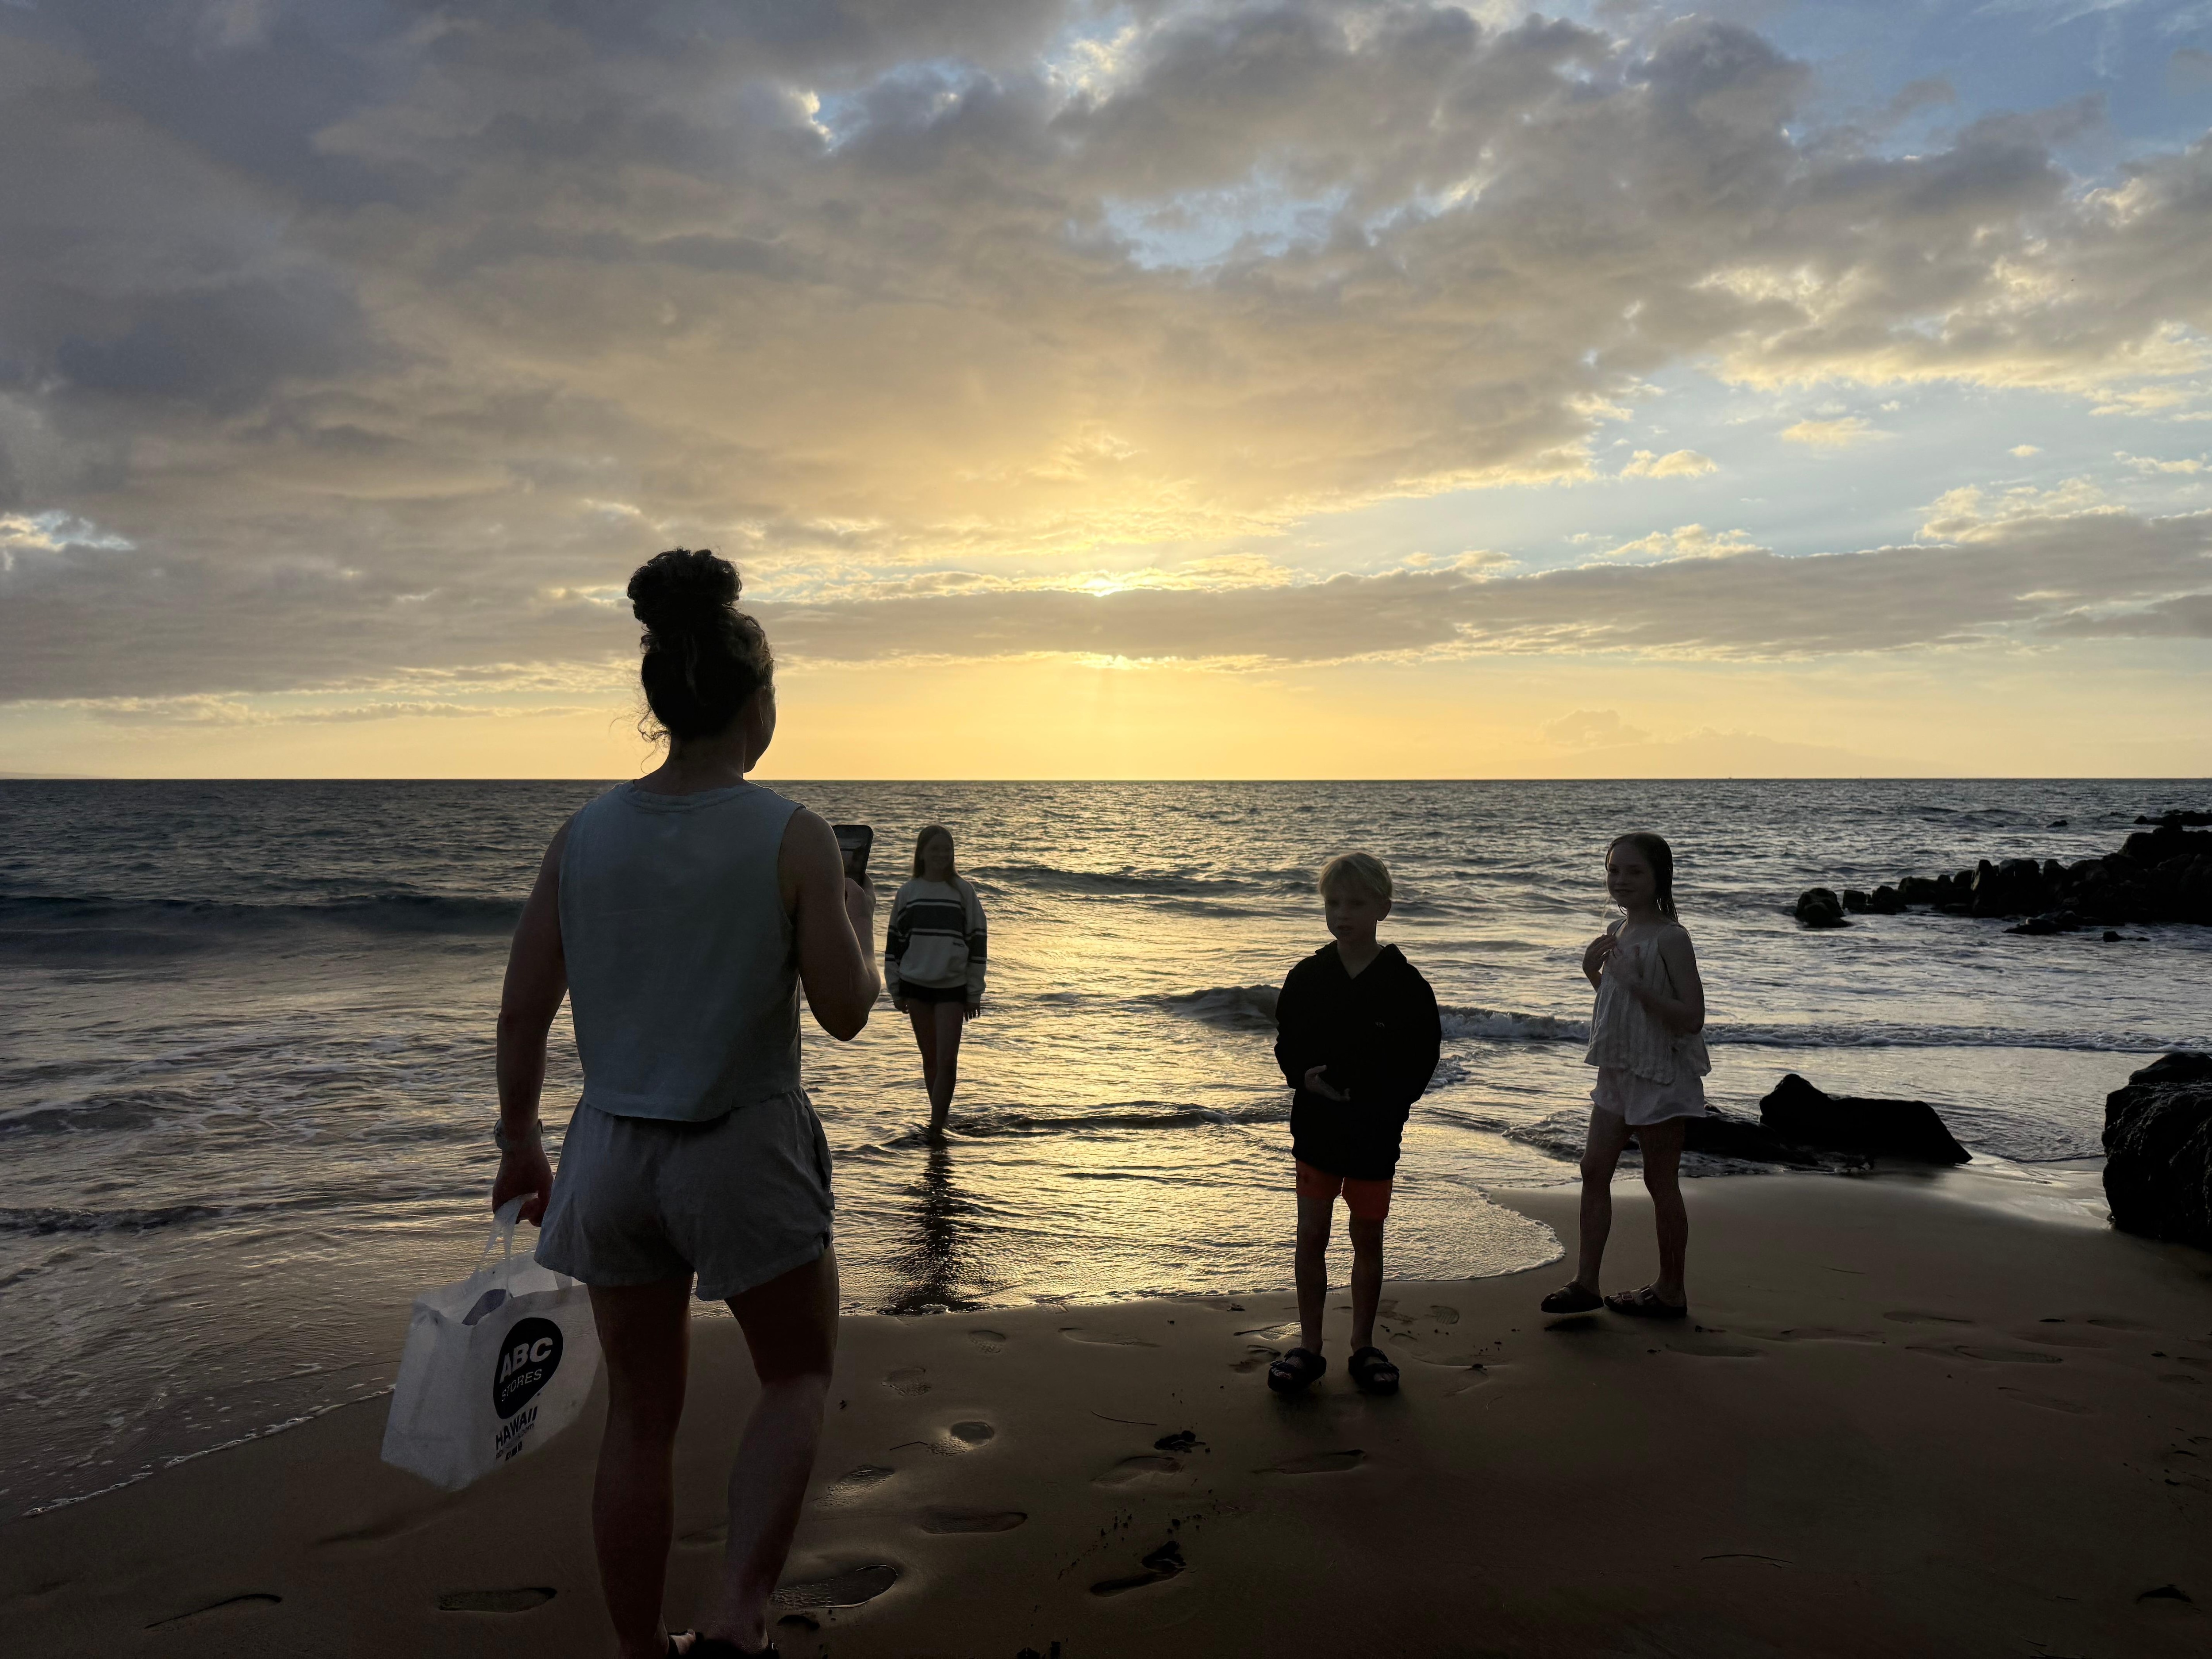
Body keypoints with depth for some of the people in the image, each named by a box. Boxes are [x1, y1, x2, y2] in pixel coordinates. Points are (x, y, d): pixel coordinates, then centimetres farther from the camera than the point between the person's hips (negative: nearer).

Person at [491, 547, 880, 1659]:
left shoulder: (583, 835, -3)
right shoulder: (792, 838, -14)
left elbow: (521, 1013, 2)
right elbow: (845, 1014, -10)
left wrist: (519, 1144, 15)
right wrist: (857, 919, 8)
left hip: (615, 1152, 4)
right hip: (746, 1151, -4)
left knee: (639, 1417, 19)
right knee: (800, 1378, 19)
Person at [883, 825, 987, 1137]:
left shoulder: (963, 892, 0)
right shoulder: (908, 893, 4)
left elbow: (977, 941, 2)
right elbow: (894, 940, 10)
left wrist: (974, 993, 0)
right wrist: (896, 989, 7)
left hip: (952, 986, -2)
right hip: (916, 985, 2)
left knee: (947, 1061, -9)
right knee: (930, 1059, 11)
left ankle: (936, 1127, -6)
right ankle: (940, 1116, 23)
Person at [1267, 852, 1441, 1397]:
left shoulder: (1404, 984, -8)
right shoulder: (1308, 977, 0)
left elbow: (1420, 1063, -5)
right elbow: (1287, 1045, 6)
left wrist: (1362, 1094, -17)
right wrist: (1308, 1078, -15)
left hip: (1375, 1132, -2)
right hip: (1316, 1127, 2)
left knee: (1367, 1240, 10)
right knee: (1311, 1237, 5)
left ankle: (1363, 1347, 25)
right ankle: (1309, 1347, 18)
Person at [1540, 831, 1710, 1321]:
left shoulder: (1671, 937, -16)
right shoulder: (1618, 932, 8)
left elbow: (1692, 1017, -21)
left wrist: (1634, 981, -27)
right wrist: (1593, 972, 1)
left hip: (1663, 1075, -8)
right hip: (1619, 1073, 8)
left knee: (1661, 1182, 4)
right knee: (1594, 1169, 6)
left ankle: (1671, 1291, 19)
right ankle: (1586, 1282, 13)